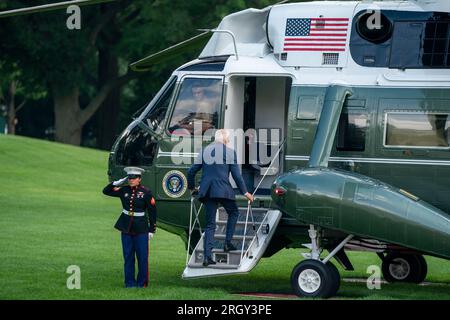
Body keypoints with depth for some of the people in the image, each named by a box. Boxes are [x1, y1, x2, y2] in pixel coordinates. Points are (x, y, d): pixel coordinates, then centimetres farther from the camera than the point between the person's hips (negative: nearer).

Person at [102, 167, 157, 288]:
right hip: (126, 228, 3)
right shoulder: (124, 190, 4)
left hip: (141, 229, -3)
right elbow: (106, 191, 10)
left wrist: (152, 230, -3)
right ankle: (130, 282, 13)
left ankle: (142, 282, 9)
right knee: (128, 256, 6)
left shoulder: (146, 192, -5)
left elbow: (152, 212, -2)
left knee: (142, 256, 0)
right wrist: (118, 183, -3)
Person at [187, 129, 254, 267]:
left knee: (210, 224, 7)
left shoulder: (204, 151, 11)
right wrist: (245, 192, 6)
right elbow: (236, 175, -3)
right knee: (233, 213, 23)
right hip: (223, 190, -4)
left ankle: (207, 256, -3)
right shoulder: (230, 152, -1)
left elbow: (191, 171, 13)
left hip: (207, 192, 4)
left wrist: (192, 188, 29)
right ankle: (228, 243, 14)